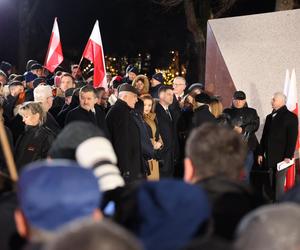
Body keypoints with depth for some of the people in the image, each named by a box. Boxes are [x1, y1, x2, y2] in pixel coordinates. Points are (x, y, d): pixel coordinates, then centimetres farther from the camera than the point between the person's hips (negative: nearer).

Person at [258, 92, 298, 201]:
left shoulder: (290, 117, -3)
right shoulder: (269, 117, 18)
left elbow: (292, 138, -9)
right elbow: (264, 136, 20)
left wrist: (288, 156, -15)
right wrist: (261, 153, 12)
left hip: (281, 157, -6)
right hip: (269, 157, 6)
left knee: (279, 185, -6)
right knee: (271, 185, 5)